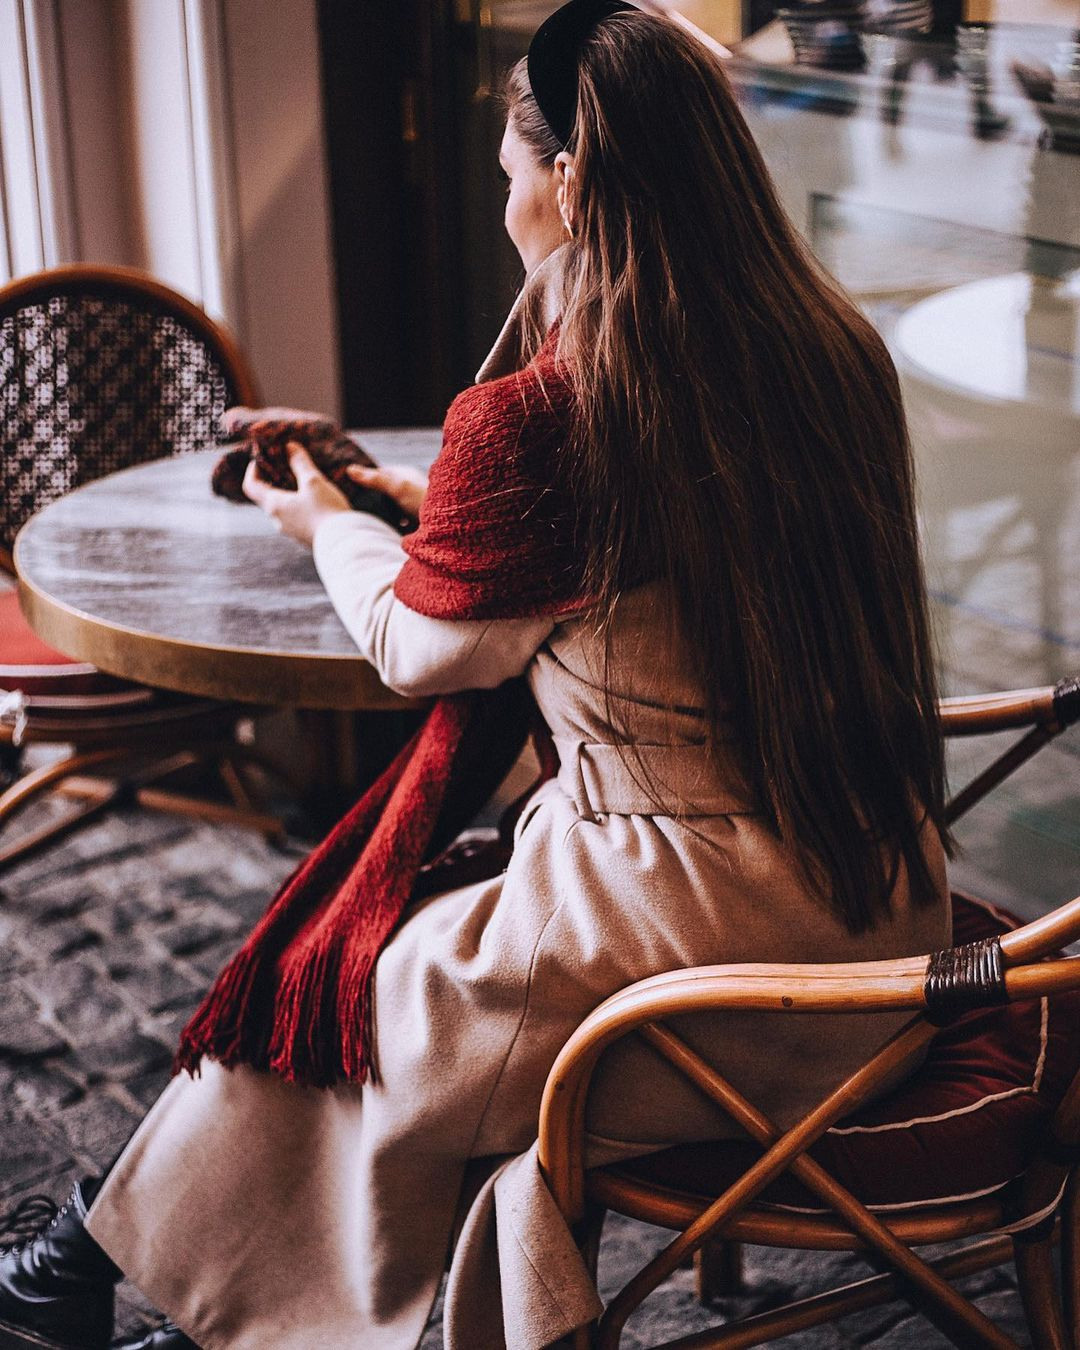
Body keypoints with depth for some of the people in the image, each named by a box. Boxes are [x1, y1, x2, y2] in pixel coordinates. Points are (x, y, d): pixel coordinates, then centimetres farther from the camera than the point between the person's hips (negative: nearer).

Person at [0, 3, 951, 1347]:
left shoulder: (534, 419, -20)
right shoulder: (836, 349, 1)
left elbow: (420, 648, -1)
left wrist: (330, 527, 20)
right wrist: (446, 506, 26)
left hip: (702, 949, -7)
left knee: (320, 984, 15)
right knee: (429, 927, 21)